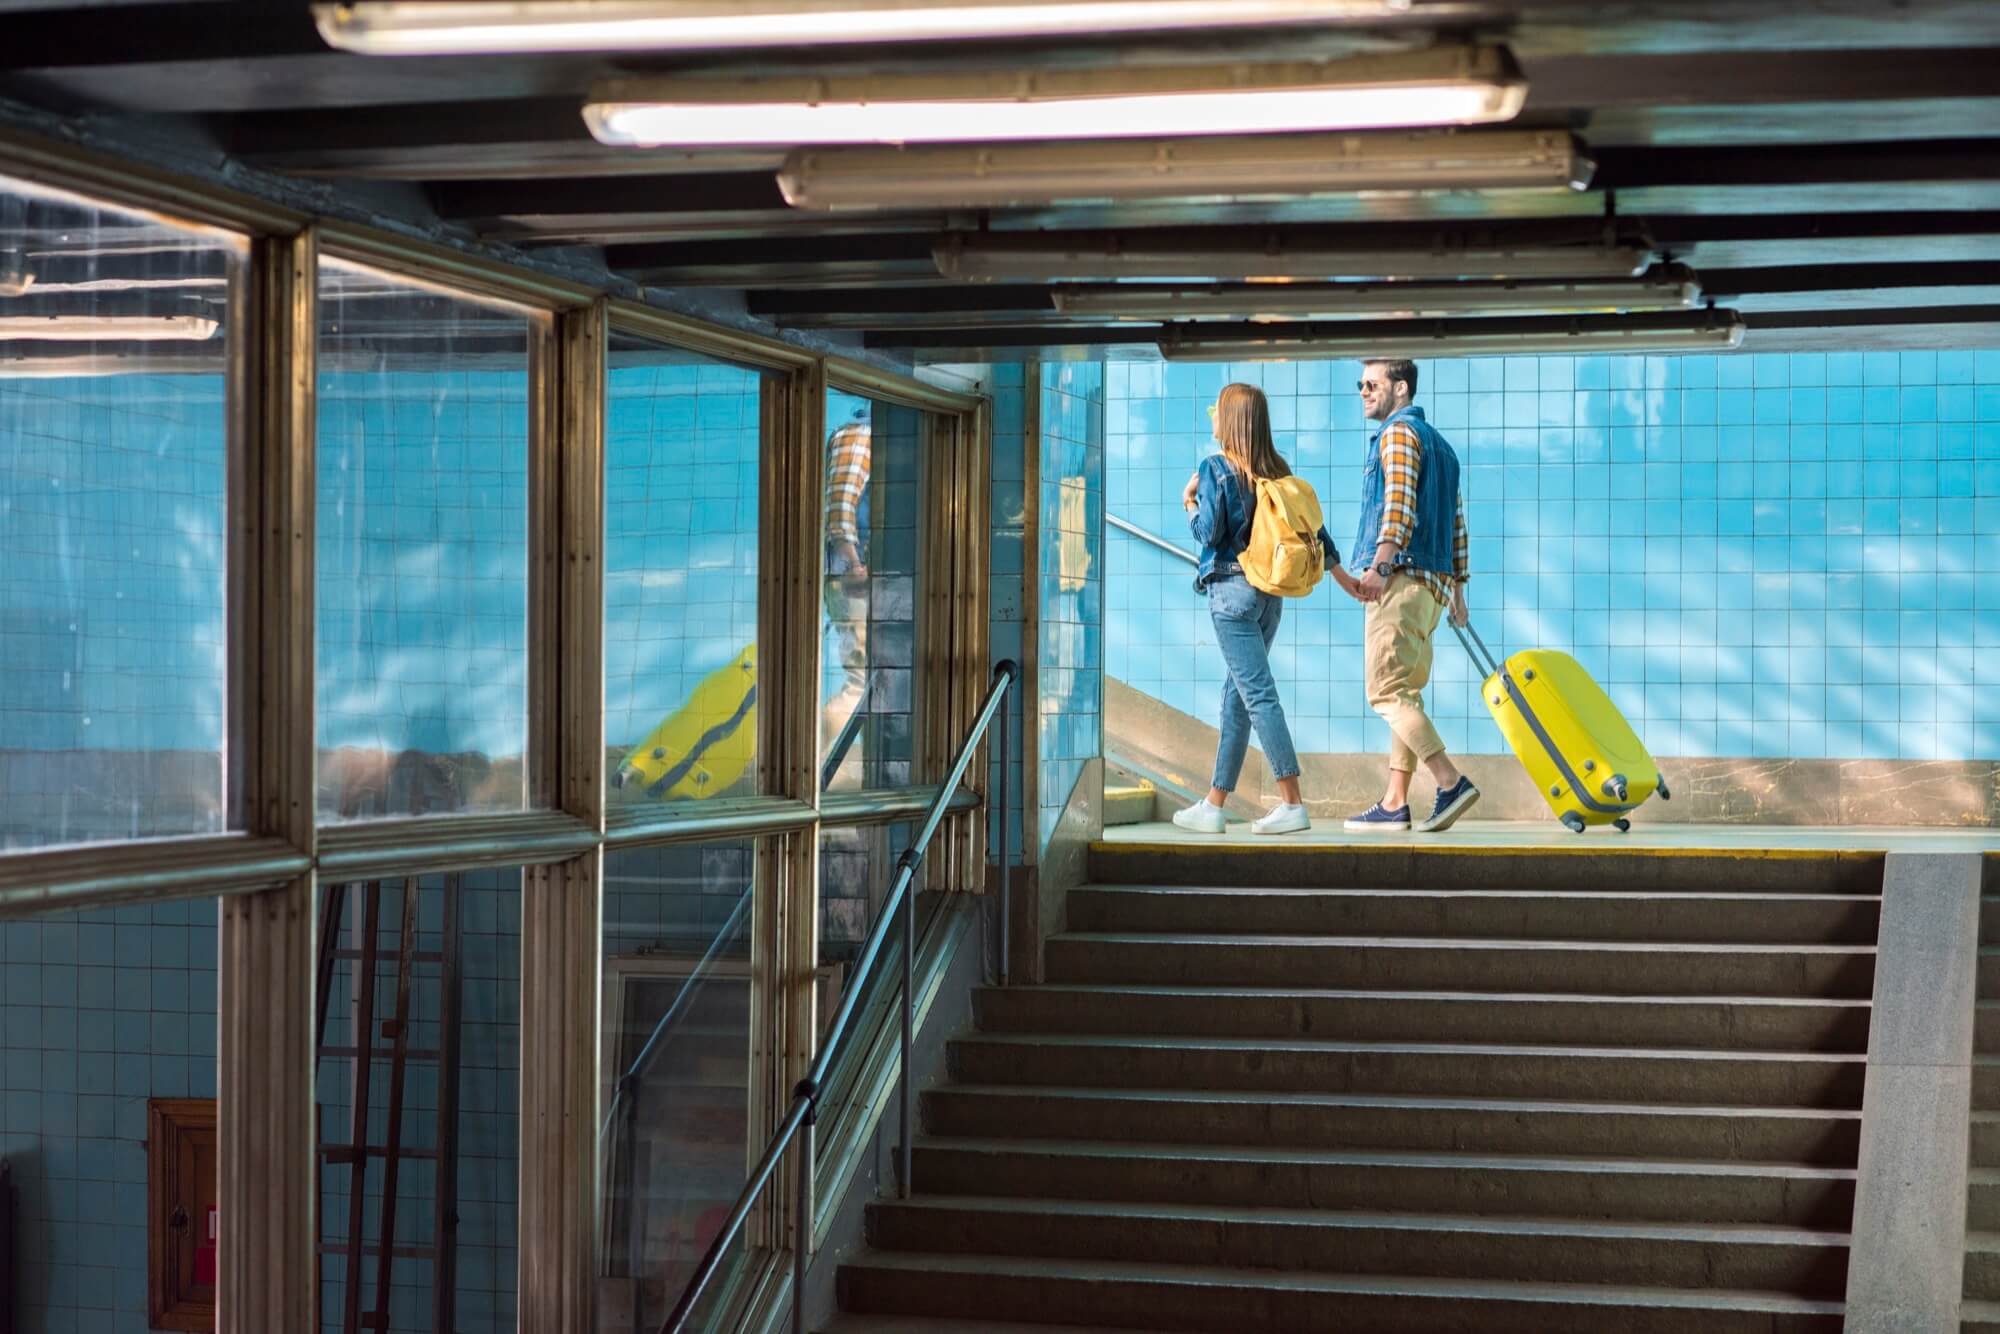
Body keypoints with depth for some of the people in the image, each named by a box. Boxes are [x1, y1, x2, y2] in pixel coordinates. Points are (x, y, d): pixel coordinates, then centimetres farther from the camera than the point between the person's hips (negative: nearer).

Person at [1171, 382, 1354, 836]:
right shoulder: (1278, 470, 10)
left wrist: (1190, 504, 5)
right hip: (1271, 593, 7)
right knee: (1236, 696, 12)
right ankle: (1213, 806, 17)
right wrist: (1342, 575, 19)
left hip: (1232, 590, -7)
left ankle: (1293, 804, -15)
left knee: (1258, 695, -9)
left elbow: (1209, 532, -14)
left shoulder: (1215, 468, -8)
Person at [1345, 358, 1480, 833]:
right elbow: (1456, 520, 24)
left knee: (1387, 692, -12)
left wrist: (1379, 567, -29)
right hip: (1434, 583, 10)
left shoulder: (1398, 433, -6)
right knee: (1405, 694, 9)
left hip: (1401, 579, -10)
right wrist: (1458, 586, 25)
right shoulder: (1440, 443, 23)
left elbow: (1399, 506, -20)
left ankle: (1452, 783, -21)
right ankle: (1394, 803, 7)